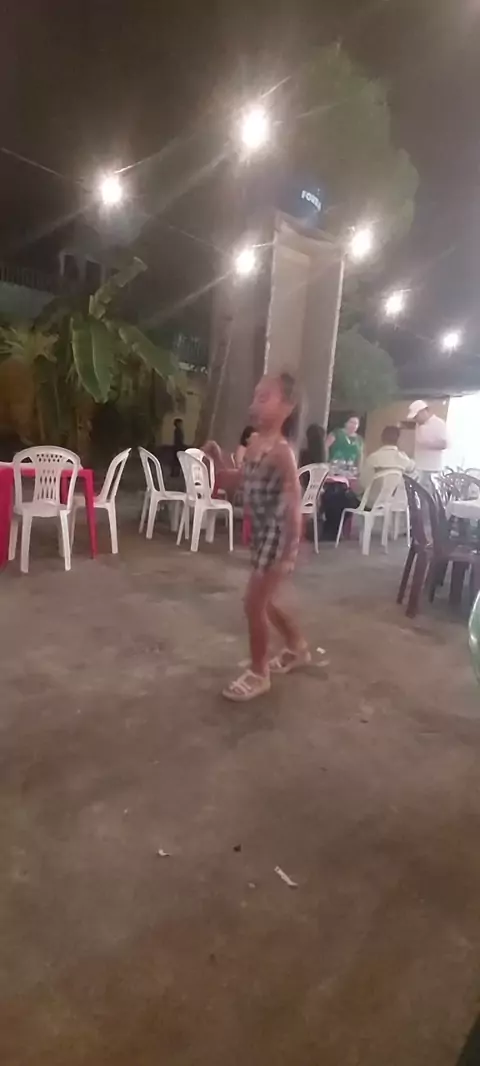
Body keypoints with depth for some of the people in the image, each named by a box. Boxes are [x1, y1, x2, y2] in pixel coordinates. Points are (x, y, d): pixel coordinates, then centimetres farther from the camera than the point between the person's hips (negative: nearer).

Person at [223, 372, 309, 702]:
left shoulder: (282, 452, -19)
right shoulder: (254, 443, 6)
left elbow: (294, 505, -21)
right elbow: (243, 481, 19)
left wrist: (290, 553, -23)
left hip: (278, 538, -9)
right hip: (261, 535, 9)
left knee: (254, 604, -1)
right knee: (264, 602, 20)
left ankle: (258, 674, 17)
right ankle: (297, 648, 43)